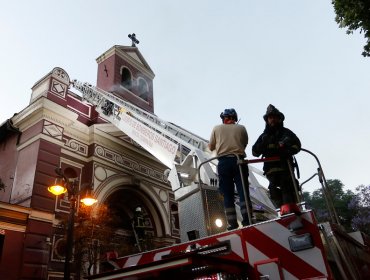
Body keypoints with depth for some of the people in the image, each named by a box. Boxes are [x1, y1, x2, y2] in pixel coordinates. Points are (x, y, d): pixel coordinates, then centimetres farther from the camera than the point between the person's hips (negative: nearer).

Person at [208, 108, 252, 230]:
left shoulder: (217, 128, 9)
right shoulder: (241, 128, 9)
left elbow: (211, 147, 13)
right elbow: (245, 143, 16)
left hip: (223, 162, 0)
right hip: (239, 160, 0)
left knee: (228, 194, 2)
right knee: (243, 191, 1)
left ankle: (232, 223, 0)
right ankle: (247, 219, -6)